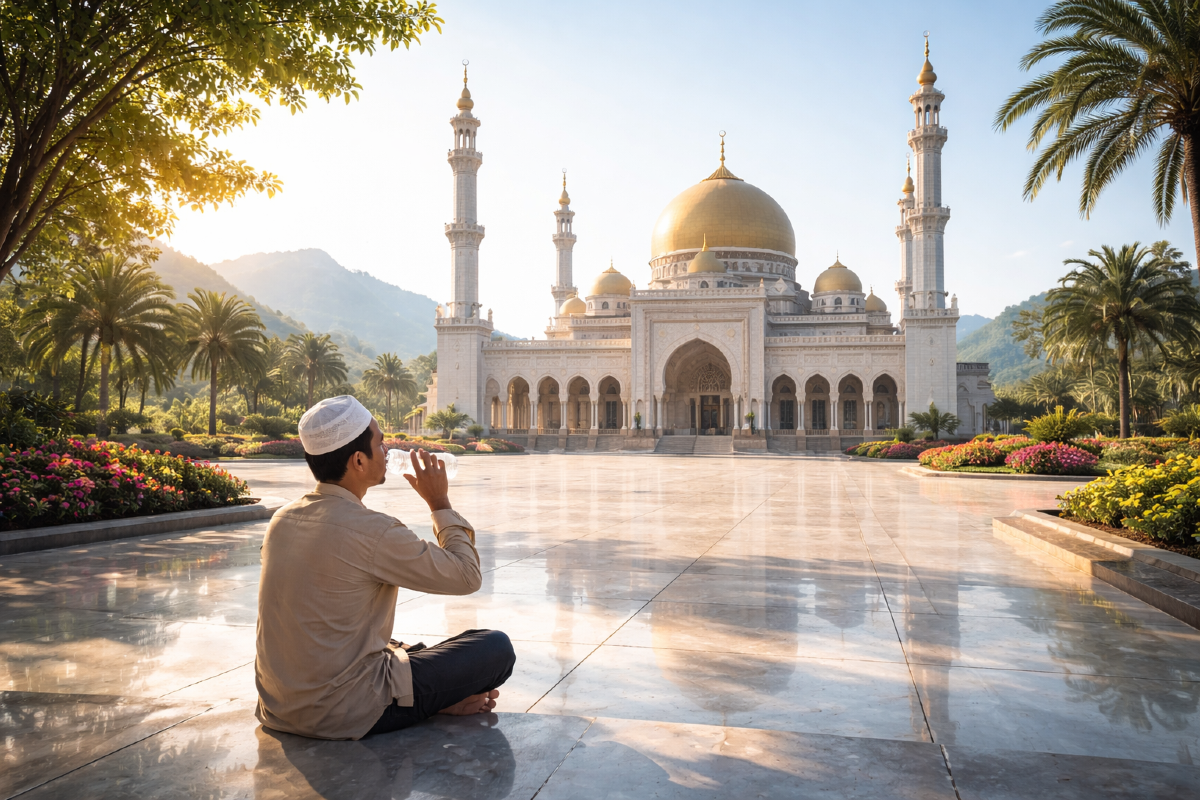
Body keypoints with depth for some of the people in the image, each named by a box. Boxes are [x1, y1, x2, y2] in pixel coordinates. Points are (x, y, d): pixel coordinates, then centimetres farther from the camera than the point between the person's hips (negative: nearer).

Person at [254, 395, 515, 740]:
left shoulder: (282, 520, 3)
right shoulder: (372, 531, -21)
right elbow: (467, 576, -10)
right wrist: (440, 502, 1)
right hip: (345, 716, -8)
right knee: (497, 648, -2)